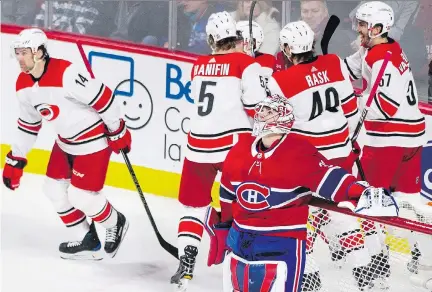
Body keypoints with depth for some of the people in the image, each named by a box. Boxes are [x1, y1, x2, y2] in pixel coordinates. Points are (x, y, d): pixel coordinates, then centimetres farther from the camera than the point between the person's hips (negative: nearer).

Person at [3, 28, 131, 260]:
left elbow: (101, 96, -25)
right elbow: (28, 124, 13)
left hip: (93, 140, -9)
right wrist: (15, 159, 15)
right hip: (65, 141, 9)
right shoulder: (23, 85, -2)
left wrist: (118, 131, -16)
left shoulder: (65, 74, -30)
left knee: (81, 195, -8)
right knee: (54, 188, 10)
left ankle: (116, 224, 22)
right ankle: (88, 241, 25)